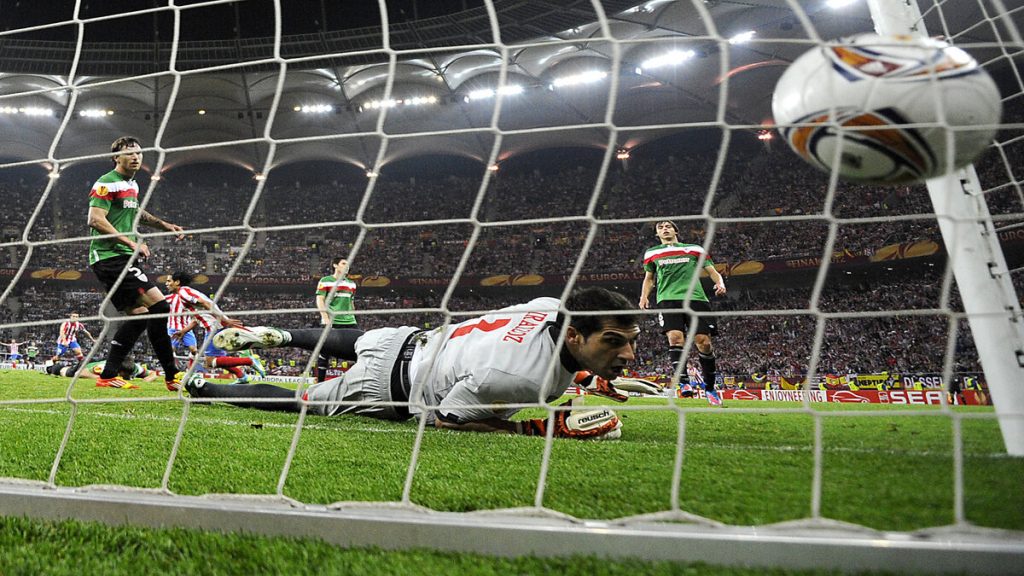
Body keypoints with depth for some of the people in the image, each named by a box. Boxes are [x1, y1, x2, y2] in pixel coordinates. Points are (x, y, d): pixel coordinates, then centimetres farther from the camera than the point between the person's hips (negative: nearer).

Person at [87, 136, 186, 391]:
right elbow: (96, 219, -18)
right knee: (159, 306, -19)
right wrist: (132, 242, -20)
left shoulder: (132, 185, 20)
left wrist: (164, 225, 32)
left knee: (138, 315, 10)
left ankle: (108, 376, 15)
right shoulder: (107, 183, -8)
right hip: (111, 257, -10)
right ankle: (171, 375, -12)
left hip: (123, 259, 10)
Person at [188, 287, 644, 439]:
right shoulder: (517, 379, -42)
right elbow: (445, 417, -25)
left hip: (415, 339, 6)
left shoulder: (551, 306, -18)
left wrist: (576, 372, 6)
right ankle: (205, 390, 35)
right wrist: (543, 428, -31)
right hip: (390, 386, -6)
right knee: (299, 401, 17)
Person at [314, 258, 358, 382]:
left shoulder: (351, 283, 16)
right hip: (331, 322, -4)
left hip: (349, 322, 5)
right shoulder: (325, 281, 1)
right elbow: (320, 300, -6)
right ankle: (320, 382, 10)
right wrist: (325, 318, -16)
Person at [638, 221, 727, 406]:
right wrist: (644, 296, 13)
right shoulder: (651, 253, 23)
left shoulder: (695, 249, 19)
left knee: (704, 342, -10)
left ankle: (710, 388, 4)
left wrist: (720, 283, -3)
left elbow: (712, 271, 18)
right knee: (675, 337, -23)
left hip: (696, 298, 0)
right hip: (668, 299, 0)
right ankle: (683, 382, -29)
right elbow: (649, 278, 31)